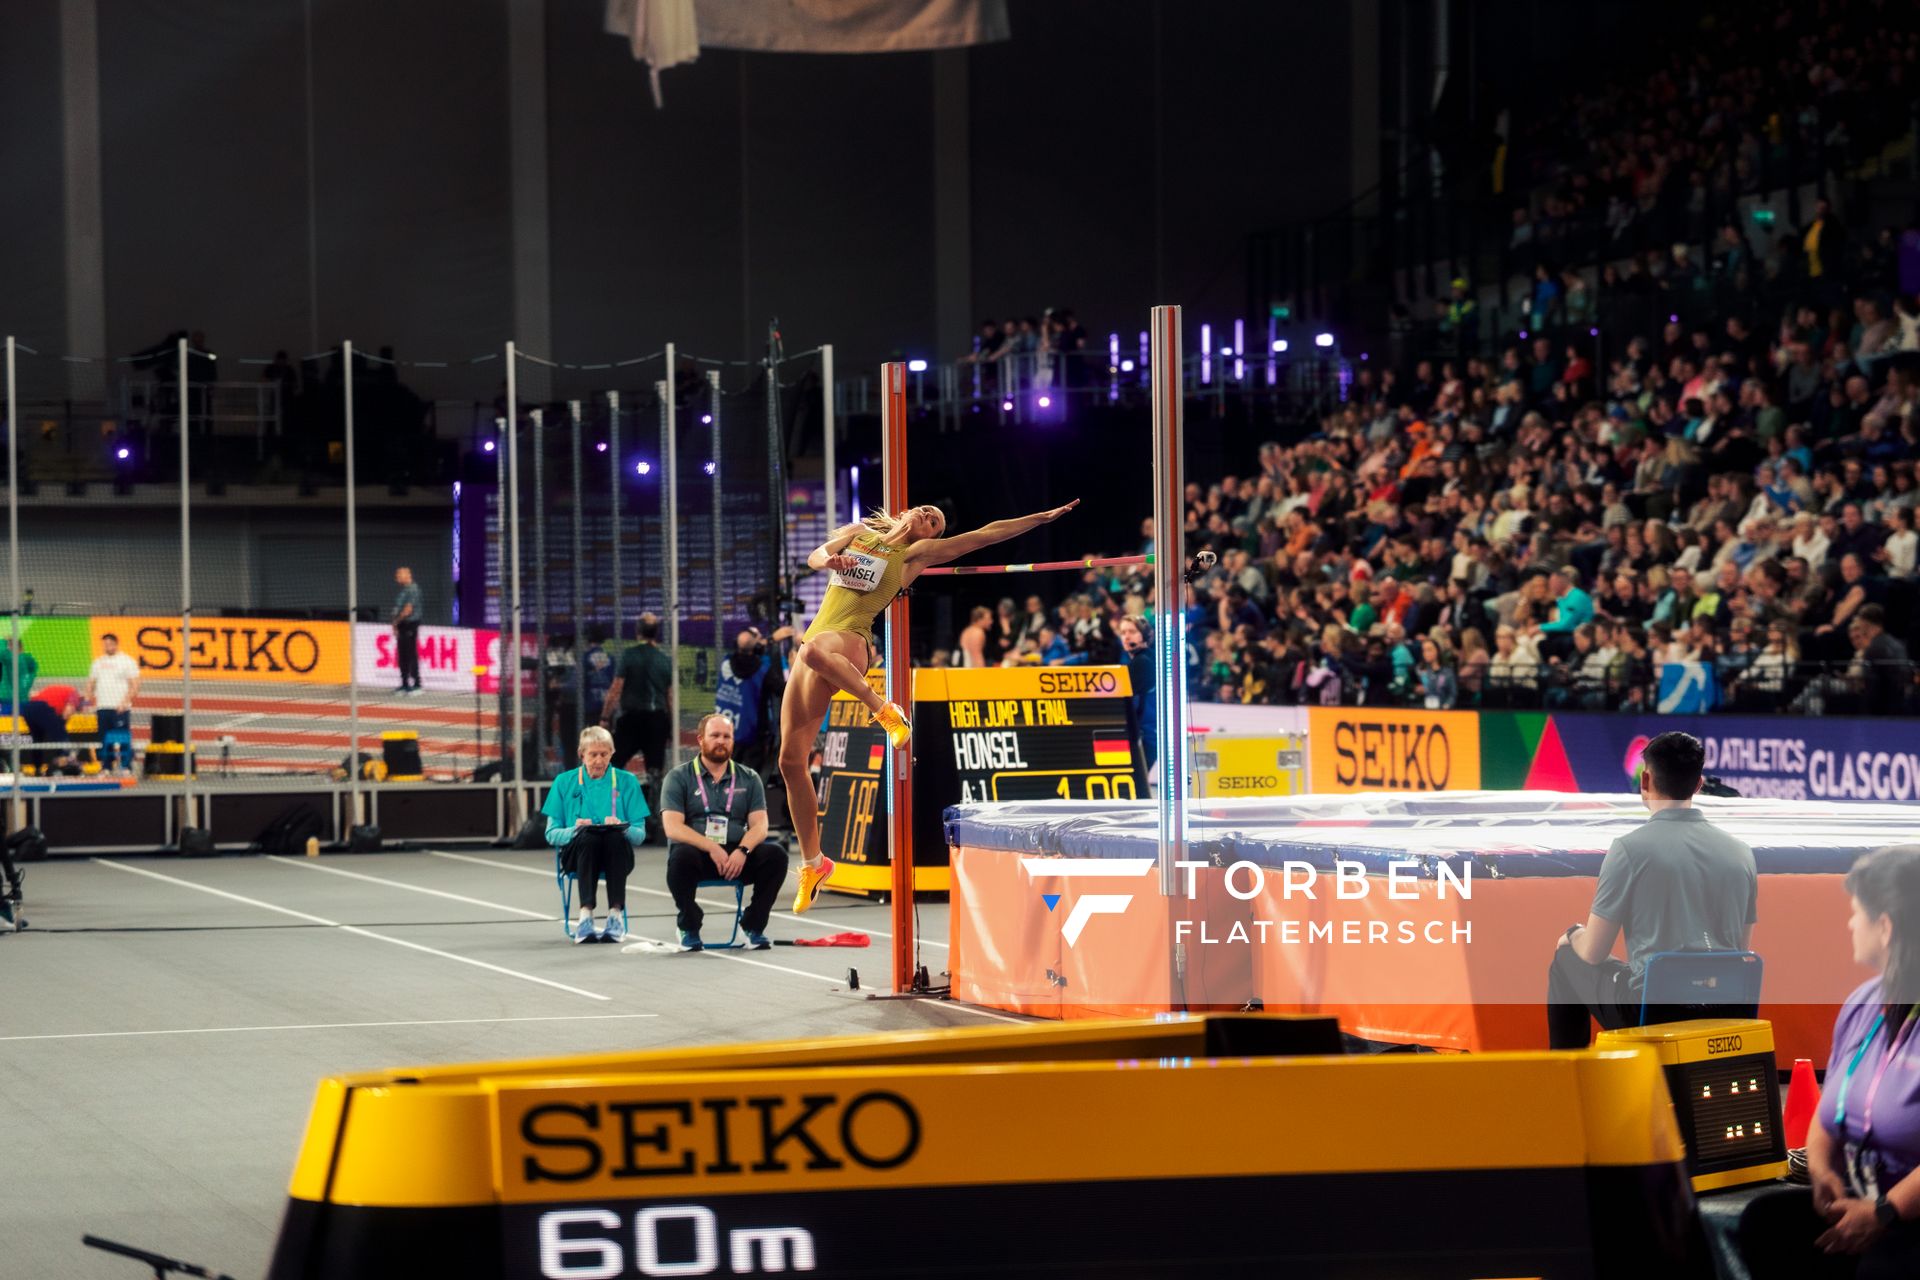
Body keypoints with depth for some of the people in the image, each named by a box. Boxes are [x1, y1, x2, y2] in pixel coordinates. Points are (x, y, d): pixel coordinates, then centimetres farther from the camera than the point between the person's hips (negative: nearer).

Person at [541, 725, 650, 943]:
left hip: (616, 852, 0)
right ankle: (585, 914, -46)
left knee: (614, 837, -36)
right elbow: (551, 834, 8)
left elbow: (640, 834, 7)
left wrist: (622, 828, -16)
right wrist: (574, 830, -13)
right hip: (576, 853, 0)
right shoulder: (564, 782, 13)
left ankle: (616, 913, -39)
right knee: (588, 836, -36)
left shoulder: (627, 781, 13)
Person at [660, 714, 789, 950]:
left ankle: (753, 926, -7)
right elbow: (673, 827, -9)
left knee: (776, 854, -24)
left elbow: (759, 825, 2)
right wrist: (712, 848, -22)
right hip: (698, 854, -2)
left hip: (737, 858, 2)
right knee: (681, 855, -37)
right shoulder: (679, 778, 4)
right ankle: (689, 928, -13)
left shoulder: (749, 778, 13)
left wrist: (742, 851, -20)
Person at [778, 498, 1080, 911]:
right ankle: (812, 864, 11)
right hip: (815, 639, 5)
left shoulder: (916, 552, 9)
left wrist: (1044, 517, 6)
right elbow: (814, 557, 6)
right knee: (791, 761, -1)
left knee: (814, 649, -44)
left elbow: (985, 534, 7)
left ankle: (885, 711, -27)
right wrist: (830, 558, -17)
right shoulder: (857, 533, 20)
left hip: (851, 641, -5)